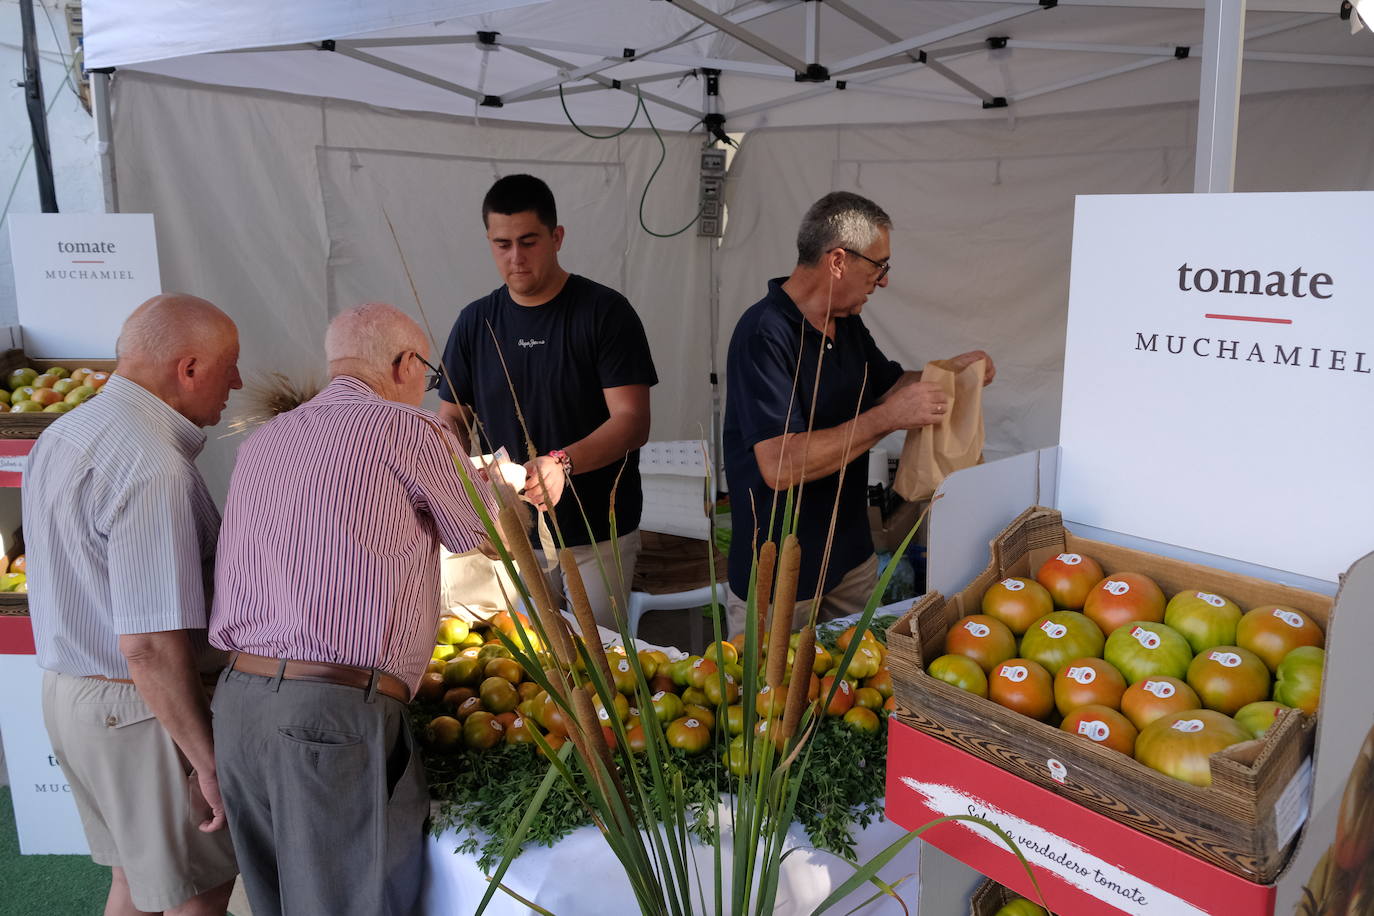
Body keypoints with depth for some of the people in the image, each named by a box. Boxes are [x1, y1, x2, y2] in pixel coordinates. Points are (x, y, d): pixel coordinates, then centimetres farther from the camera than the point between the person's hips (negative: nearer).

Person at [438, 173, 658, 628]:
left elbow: (632, 421, -15)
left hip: (598, 537, -3)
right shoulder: (476, 322, 5)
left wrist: (562, 463, -30)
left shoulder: (605, 312, -8)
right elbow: (452, 418, 10)